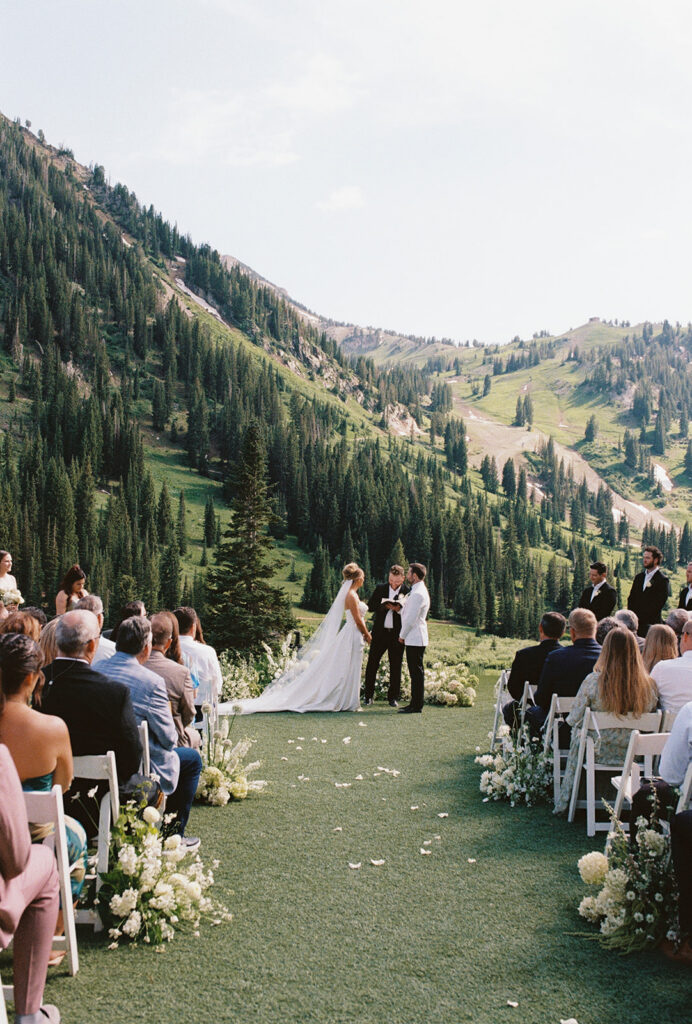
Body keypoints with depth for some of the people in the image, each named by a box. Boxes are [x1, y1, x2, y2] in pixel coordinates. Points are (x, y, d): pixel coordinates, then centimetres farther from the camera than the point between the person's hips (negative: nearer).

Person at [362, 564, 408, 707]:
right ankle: (368, 695, 15)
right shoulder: (380, 588, 4)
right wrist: (385, 605, -15)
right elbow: (370, 607, 1)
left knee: (396, 667, 6)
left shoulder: (407, 592, -2)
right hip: (380, 632, 1)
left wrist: (399, 609, -20)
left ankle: (393, 697, 17)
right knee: (372, 663, 3)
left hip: (397, 634, -1)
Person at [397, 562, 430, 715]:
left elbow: (411, 619, -18)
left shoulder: (418, 594, -17)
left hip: (414, 639, -10)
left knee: (416, 672, -7)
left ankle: (417, 706, -4)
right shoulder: (419, 591, 16)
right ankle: (415, 703, 19)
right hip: (415, 638, 10)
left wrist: (402, 635, -8)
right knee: (416, 672, 13)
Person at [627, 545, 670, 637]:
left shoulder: (663, 580, -3)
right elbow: (631, 599, 16)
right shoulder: (638, 577, 17)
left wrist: (639, 617, -12)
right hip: (635, 622, 5)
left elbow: (658, 604, -10)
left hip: (650, 623, -5)